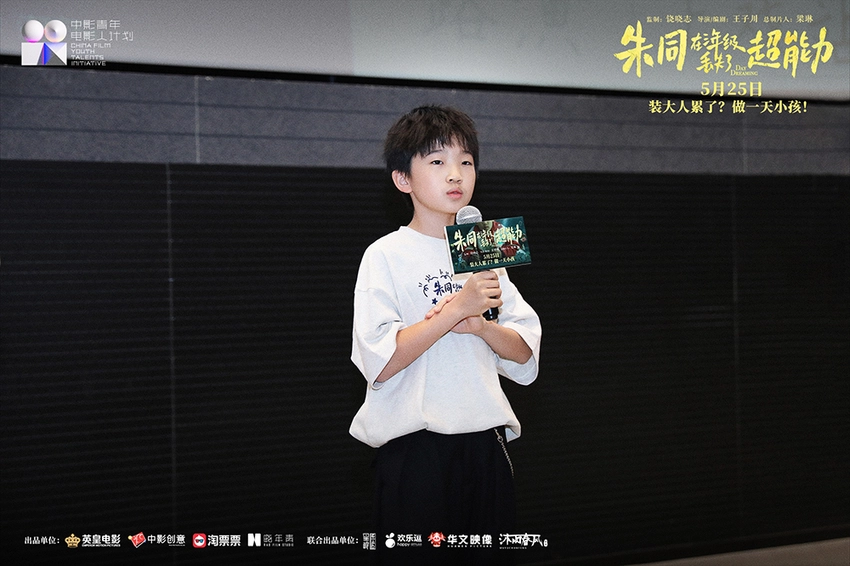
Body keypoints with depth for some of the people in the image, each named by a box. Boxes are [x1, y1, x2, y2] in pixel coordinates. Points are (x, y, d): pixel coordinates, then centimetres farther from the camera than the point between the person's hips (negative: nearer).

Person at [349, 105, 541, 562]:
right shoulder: (386, 256, -5)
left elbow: (525, 354, 10)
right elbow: (380, 363, -17)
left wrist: (481, 325, -9)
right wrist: (457, 309, -19)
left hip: (485, 443, 5)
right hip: (415, 450, -5)